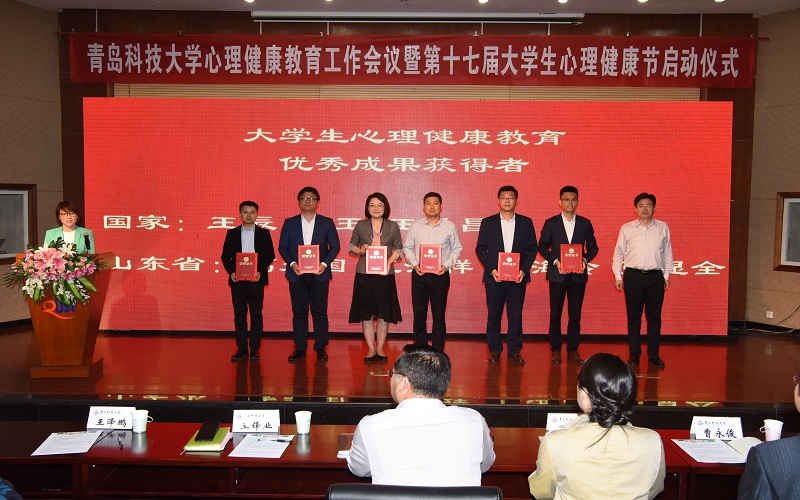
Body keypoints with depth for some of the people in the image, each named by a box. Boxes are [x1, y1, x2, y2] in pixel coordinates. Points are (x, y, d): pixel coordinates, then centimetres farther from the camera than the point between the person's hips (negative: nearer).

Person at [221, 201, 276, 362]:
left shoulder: (264, 233, 6)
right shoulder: (232, 233, 9)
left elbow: (270, 255, 2)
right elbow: (225, 256, 7)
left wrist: (260, 271, -12)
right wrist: (231, 272, -9)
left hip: (256, 280, -1)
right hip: (237, 280, 1)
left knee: (256, 315, 1)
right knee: (239, 314, 3)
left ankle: (255, 349, 7)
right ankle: (241, 349, 9)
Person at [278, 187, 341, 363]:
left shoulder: (327, 223, 6)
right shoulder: (289, 223, 8)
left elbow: (335, 246, 4)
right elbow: (282, 246, 7)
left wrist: (324, 264, -11)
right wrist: (292, 263, -9)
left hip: (319, 274, -1)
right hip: (297, 274, 1)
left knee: (320, 312, 1)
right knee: (299, 312, 4)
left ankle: (321, 348, 9)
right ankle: (300, 348, 12)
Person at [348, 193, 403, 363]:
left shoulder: (393, 226, 6)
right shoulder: (361, 226, 6)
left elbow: (398, 248, 9)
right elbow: (352, 245, 15)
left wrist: (389, 262, -9)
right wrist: (360, 251, -7)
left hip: (385, 274, 0)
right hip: (364, 274, 0)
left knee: (384, 313, 3)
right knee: (366, 313, 3)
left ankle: (380, 348, 16)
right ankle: (371, 349, 14)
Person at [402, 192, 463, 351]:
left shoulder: (450, 227, 3)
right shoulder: (415, 226, 6)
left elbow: (456, 249, 7)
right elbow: (407, 247, 10)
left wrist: (446, 265, -7)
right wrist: (414, 264, -6)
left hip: (440, 275, -1)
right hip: (419, 274, 1)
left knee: (439, 315, 2)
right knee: (419, 315, 5)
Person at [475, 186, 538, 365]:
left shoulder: (526, 222, 8)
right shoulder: (487, 222, 7)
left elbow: (532, 248, 6)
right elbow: (480, 249, 4)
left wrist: (524, 269, -7)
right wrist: (491, 269, -9)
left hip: (517, 277, 0)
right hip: (494, 276, 0)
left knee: (516, 315, 2)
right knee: (494, 315, 3)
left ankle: (514, 351, 12)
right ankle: (494, 350, 14)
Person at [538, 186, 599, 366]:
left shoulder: (585, 223, 7)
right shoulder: (551, 223, 3)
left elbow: (592, 247, 11)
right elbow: (542, 246, 4)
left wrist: (585, 260, -8)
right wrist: (555, 261, -10)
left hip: (578, 275, 1)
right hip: (557, 274, -1)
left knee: (575, 314, 4)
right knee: (555, 313, 3)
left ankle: (573, 350, 11)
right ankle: (555, 350, 11)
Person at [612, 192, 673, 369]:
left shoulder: (663, 228, 8)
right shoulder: (626, 229, 5)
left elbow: (668, 253, 13)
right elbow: (618, 254, 8)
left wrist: (667, 275, 10)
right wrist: (618, 277, 4)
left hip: (656, 277, 1)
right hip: (633, 276, -1)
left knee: (654, 317, 5)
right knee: (633, 317, 4)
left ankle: (653, 354, 13)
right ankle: (634, 354, 12)